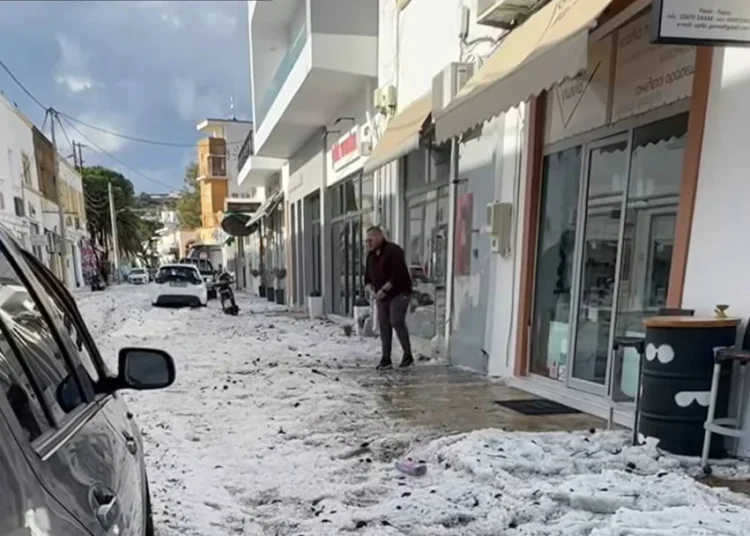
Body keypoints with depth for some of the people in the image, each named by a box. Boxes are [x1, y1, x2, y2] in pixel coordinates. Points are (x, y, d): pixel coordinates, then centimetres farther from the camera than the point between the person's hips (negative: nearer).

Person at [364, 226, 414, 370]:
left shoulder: (393, 251, -17)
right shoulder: (371, 255, 9)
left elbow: (397, 275, -25)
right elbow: (367, 276, 13)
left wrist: (383, 290, -24)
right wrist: (371, 290, -5)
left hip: (399, 293, -8)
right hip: (382, 296, 8)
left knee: (396, 322, -14)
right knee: (384, 325, 4)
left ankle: (408, 356, 1)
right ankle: (386, 359, 10)